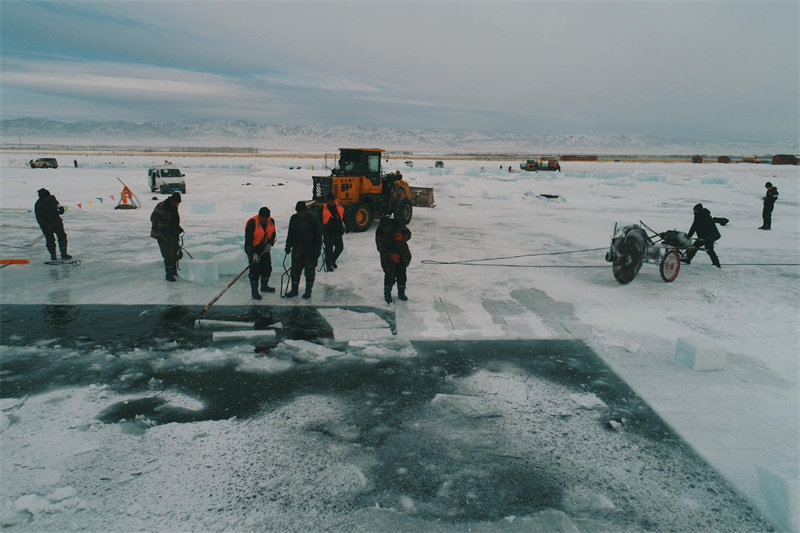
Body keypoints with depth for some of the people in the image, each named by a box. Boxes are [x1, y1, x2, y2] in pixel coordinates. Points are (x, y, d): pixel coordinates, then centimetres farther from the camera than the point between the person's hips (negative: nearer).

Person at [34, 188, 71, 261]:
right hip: (46, 224, -4)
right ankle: (53, 255, 14)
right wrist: (45, 226, -21)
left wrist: (60, 208, 1)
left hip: (56, 221, 5)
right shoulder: (38, 205, -16)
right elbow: (39, 218, -14)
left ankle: (64, 254, 10)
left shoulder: (52, 198, -3)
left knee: (62, 236, 1)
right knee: (50, 240, -2)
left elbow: (56, 203, 20)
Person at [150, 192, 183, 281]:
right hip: (162, 235, -8)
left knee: (177, 253, 12)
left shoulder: (173, 207, 12)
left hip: (173, 234, 8)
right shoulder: (161, 206, -15)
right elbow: (153, 218, -18)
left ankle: (174, 271, 29)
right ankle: (169, 275, 1)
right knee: (168, 255, -9)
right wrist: (162, 227, -26)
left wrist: (178, 228, 11)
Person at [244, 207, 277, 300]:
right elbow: (248, 240, -24)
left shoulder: (271, 221, -5)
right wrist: (254, 253, -28)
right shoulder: (252, 223, -24)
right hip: (252, 249, -7)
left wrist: (270, 244, -6)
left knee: (267, 268, 16)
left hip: (265, 249, 7)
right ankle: (254, 291, 6)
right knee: (255, 271, -6)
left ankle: (264, 286, 37)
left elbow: (272, 234, 11)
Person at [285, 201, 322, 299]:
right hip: (297, 249, 4)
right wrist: (288, 246, 9)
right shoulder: (294, 218, 4)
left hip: (310, 250, -4)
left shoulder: (313, 219, -10)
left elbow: (318, 235, -8)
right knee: (295, 269, 8)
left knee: (310, 270, 3)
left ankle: (308, 291, 14)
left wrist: (317, 250, -12)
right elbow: (290, 234, 13)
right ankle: (294, 289, 19)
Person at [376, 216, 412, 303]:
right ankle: (387, 294, 15)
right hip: (388, 258, -2)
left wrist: (402, 237, -32)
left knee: (402, 274, 8)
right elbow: (380, 247, -17)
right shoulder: (379, 232, -17)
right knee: (389, 275, -4)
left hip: (401, 255, 2)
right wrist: (390, 255, -32)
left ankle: (401, 293, 26)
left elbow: (408, 234, -8)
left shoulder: (398, 225, -14)